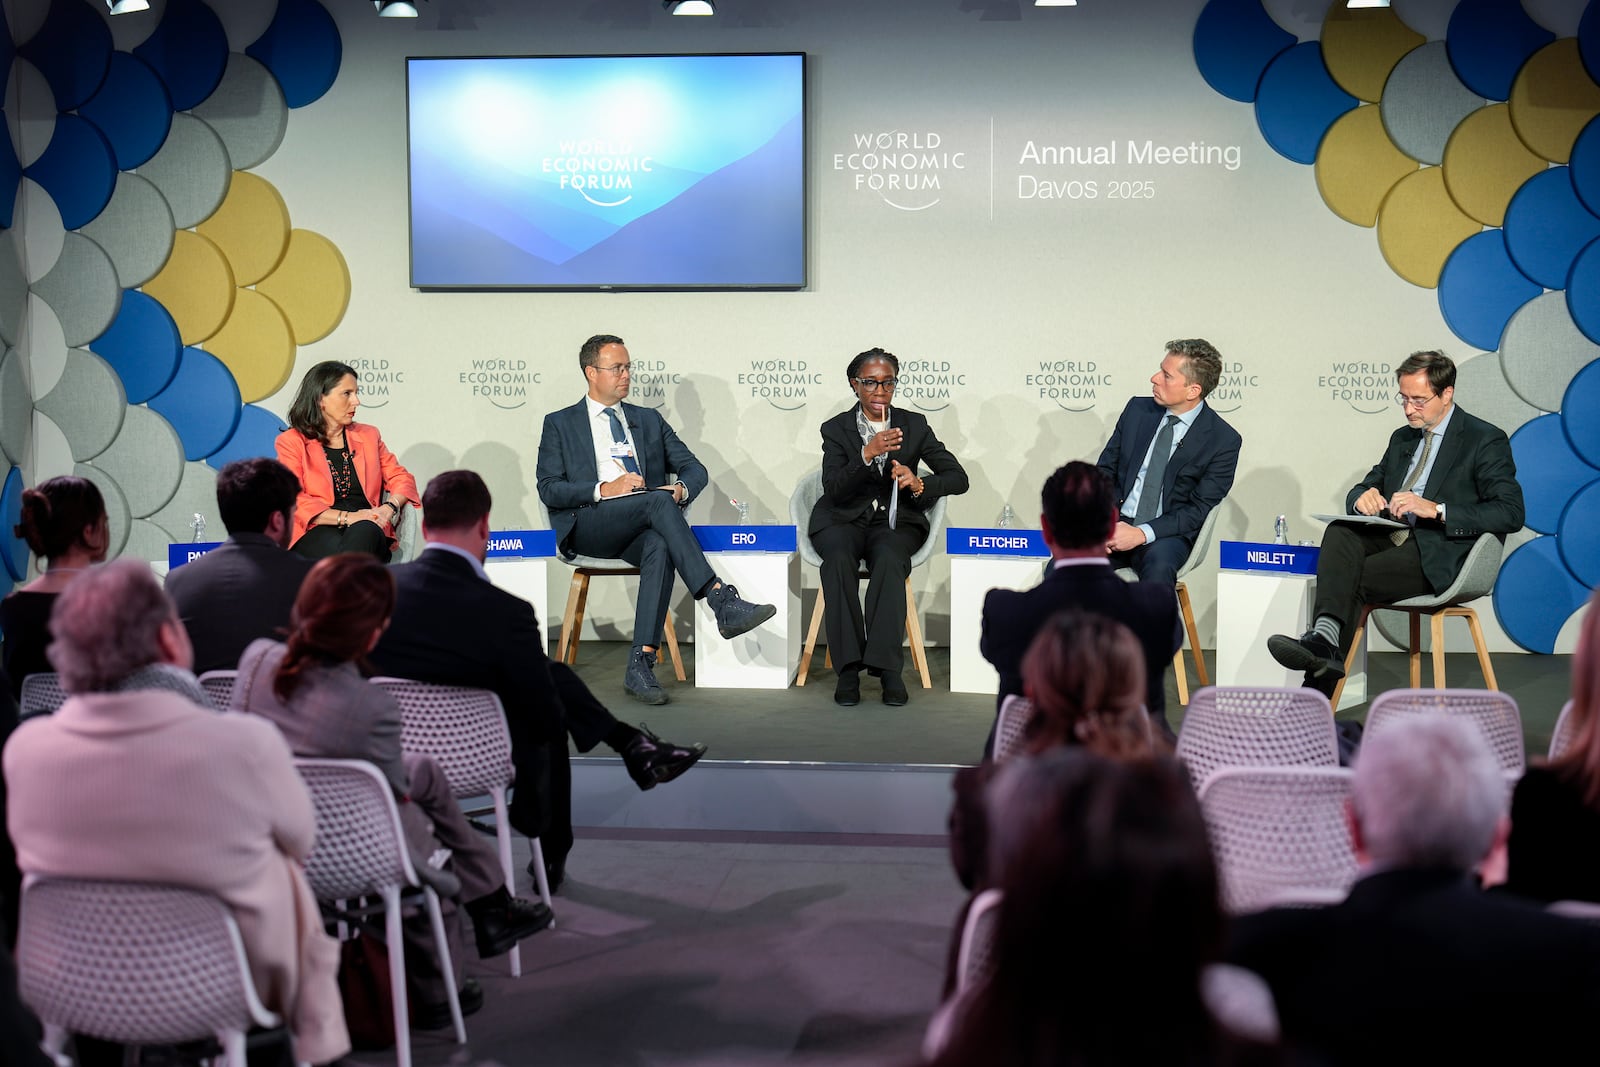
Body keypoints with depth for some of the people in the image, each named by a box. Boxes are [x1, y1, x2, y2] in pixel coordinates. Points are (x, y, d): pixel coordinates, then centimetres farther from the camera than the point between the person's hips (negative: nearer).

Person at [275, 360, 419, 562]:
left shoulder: (368, 435, 25)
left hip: (366, 532, 3)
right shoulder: (291, 442, 11)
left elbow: (402, 478, 18)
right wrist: (346, 517, -16)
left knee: (365, 532, -37)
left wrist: (389, 508, -6)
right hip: (316, 533, -3)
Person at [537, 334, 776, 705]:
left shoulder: (650, 420, 25)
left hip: (640, 531, 3)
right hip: (588, 526, -3)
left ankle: (640, 664, -39)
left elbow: (695, 468, 18)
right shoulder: (560, 424, 15)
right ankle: (722, 601, -40)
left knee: (660, 548, -35)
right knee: (657, 501, -33)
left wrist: (681, 488, -7)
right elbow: (549, 489, 2)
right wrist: (604, 489, -13)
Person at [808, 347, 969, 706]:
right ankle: (848, 669, -34)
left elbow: (958, 478, 4)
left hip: (896, 520, 0)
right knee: (839, 558, -35)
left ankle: (886, 666, -35)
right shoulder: (836, 428, 6)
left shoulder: (914, 424, 9)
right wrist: (868, 453, -24)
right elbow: (832, 489, -9)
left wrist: (919, 483, -16)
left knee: (889, 560, -35)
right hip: (844, 518, 0)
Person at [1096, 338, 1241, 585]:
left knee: (1158, 564, -38)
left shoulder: (1223, 440, -4)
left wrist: (1142, 534, -19)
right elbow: (1105, 469, 12)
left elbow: (1199, 509, -7)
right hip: (1115, 525, 3)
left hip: (1167, 535, -3)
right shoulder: (1137, 409, 9)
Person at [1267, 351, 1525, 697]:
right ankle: (1325, 637, -49)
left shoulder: (1486, 441, 0)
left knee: (1351, 579, -28)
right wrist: (1362, 498, -5)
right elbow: (1359, 492, 23)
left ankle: (1318, 694, -35)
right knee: (1339, 533, -27)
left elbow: (1510, 513, -11)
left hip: (1440, 554, -6)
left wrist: (1436, 509, -22)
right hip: (1391, 539, 6)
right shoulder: (1402, 438, 22)